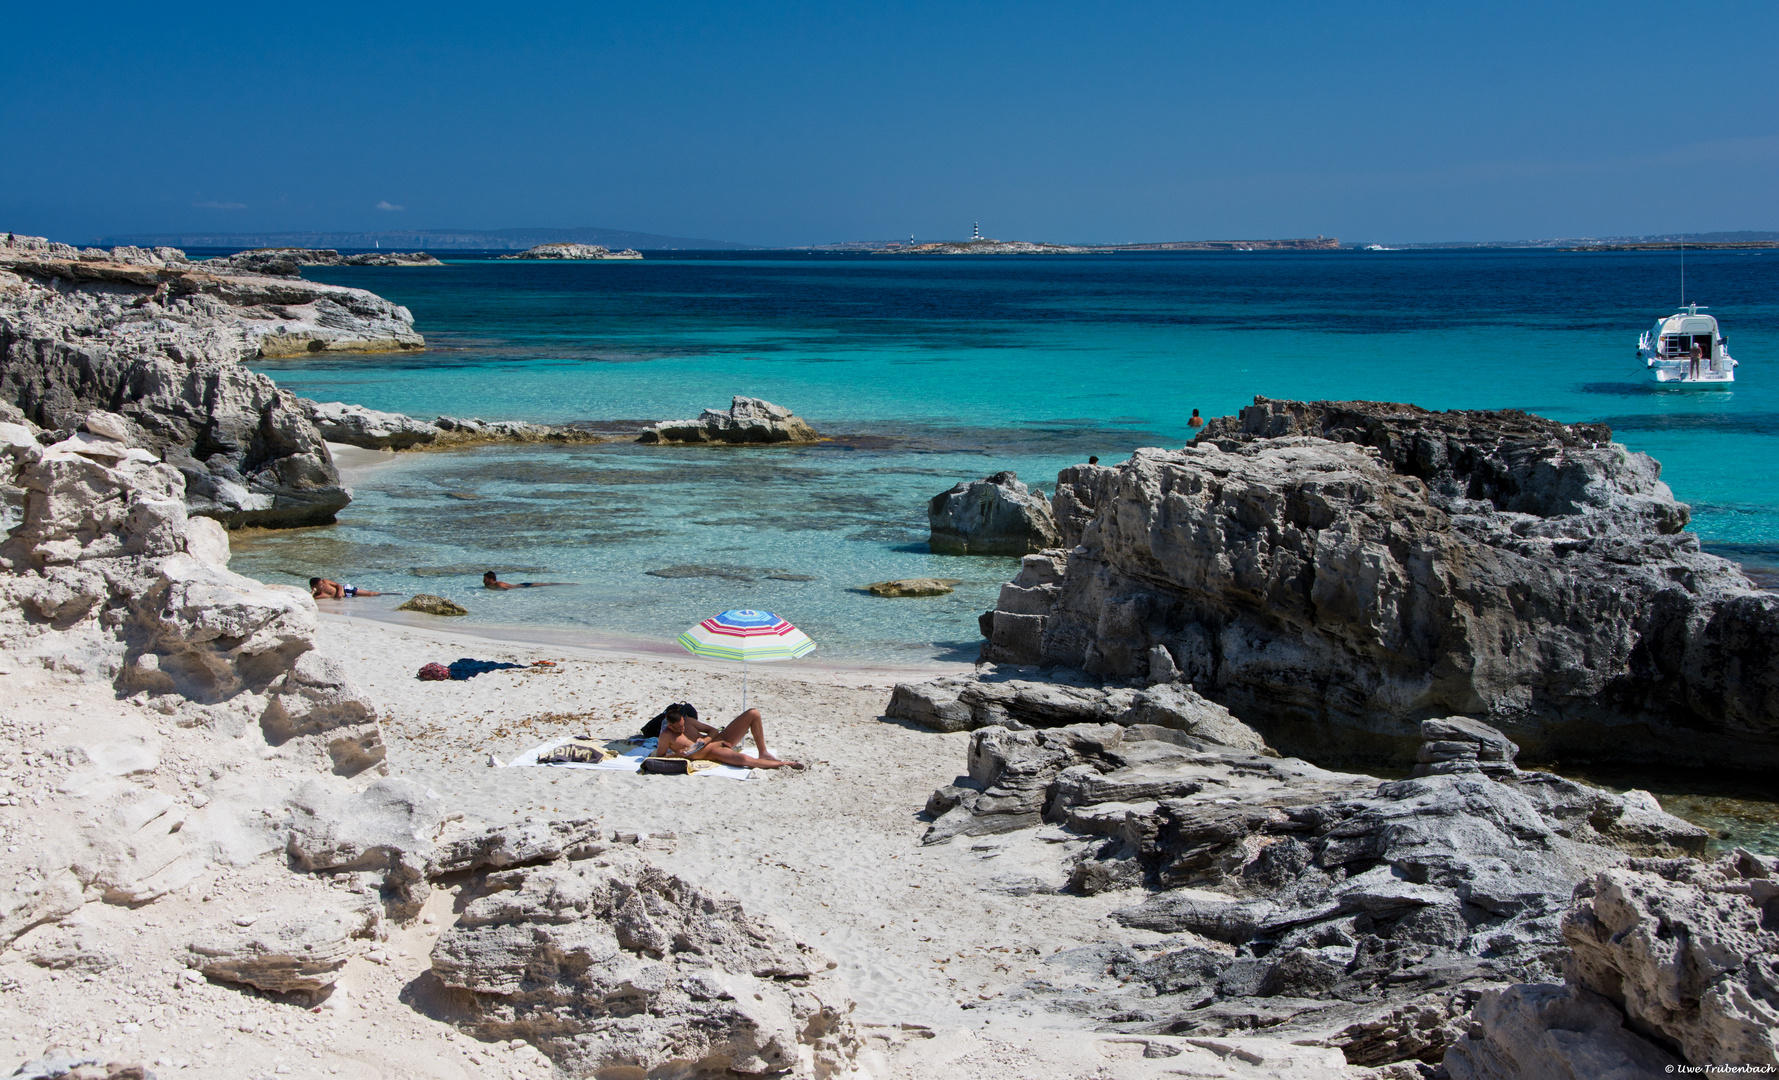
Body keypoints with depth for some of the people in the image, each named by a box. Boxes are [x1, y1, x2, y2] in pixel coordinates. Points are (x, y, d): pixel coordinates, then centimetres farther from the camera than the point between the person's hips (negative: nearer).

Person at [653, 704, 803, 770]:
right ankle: (782, 764, -23)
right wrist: (677, 755, -22)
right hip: (709, 752, -8)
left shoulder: (687, 720, 9)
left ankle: (763, 754, -3)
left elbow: (713, 730, 12)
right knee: (742, 759, -40)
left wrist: (706, 739, -10)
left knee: (753, 714, -5)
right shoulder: (666, 737, -8)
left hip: (718, 740, 8)